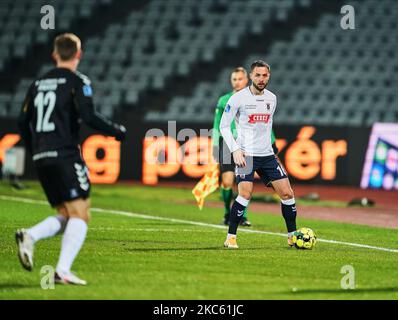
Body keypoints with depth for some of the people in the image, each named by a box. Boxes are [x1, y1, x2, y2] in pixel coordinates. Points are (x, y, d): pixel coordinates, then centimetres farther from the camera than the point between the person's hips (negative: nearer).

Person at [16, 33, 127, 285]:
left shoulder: (39, 83, 16)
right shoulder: (78, 82, -3)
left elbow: (23, 123, 17)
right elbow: (88, 116, -15)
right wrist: (117, 131, -2)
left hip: (41, 159, 7)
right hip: (66, 156, -7)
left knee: (66, 216, 14)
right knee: (80, 214, -5)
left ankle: (29, 236, -11)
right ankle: (63, 270, -19)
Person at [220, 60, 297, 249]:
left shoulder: (272, 98, 9)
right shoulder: (238, 98, -7)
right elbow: (224, 126, -4)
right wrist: (235, 149, -14)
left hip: (267, 155, 5)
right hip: (245, 154, -5)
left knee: (287, 193, 0)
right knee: (245, 194, -20)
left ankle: (292, 236, 14)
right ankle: (231, 238, -9)